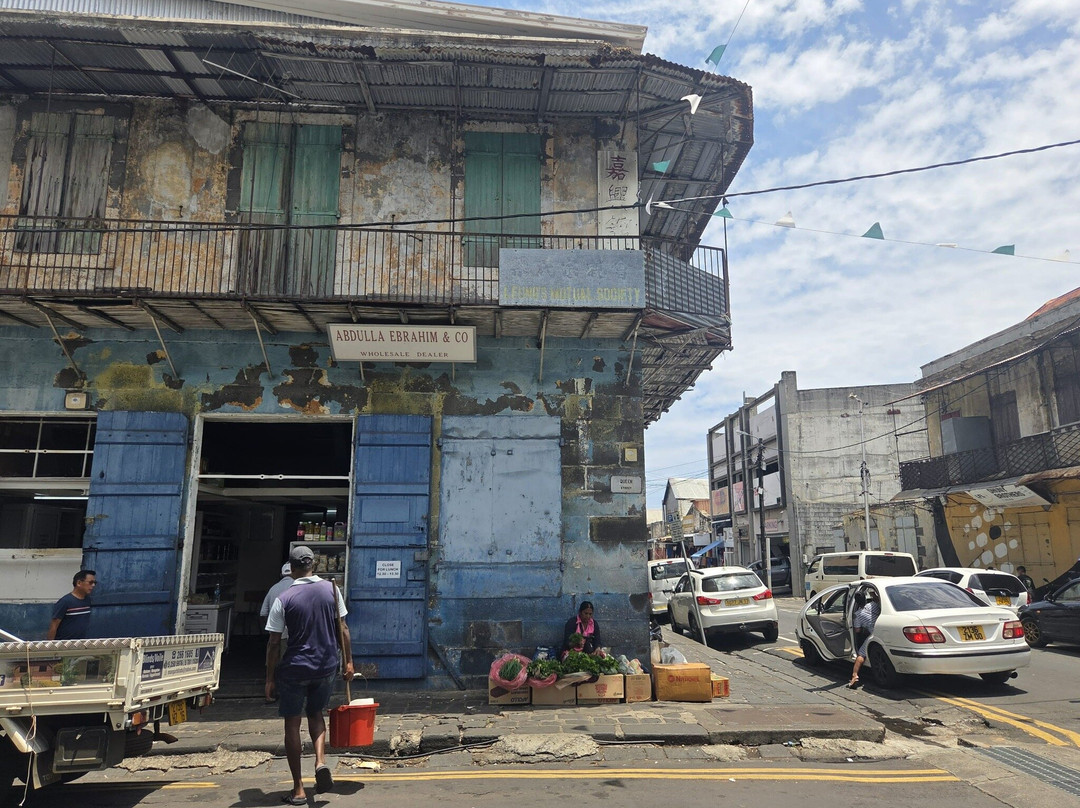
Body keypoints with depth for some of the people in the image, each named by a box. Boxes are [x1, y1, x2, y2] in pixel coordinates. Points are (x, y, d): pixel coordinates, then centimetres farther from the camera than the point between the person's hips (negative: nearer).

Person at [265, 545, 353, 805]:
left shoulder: (283, 599, -10)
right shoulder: (331, 589, -3)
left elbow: (274, 643, -7)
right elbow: (342, 629, 1)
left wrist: (270, 679, 1)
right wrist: (348, 661, 10)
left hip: (294, 669, -3)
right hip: (326, 667, 3)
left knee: (292, 724, 10)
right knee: (315, 714, 24)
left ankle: (298, 790, 14)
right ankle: (320, 761, 1)